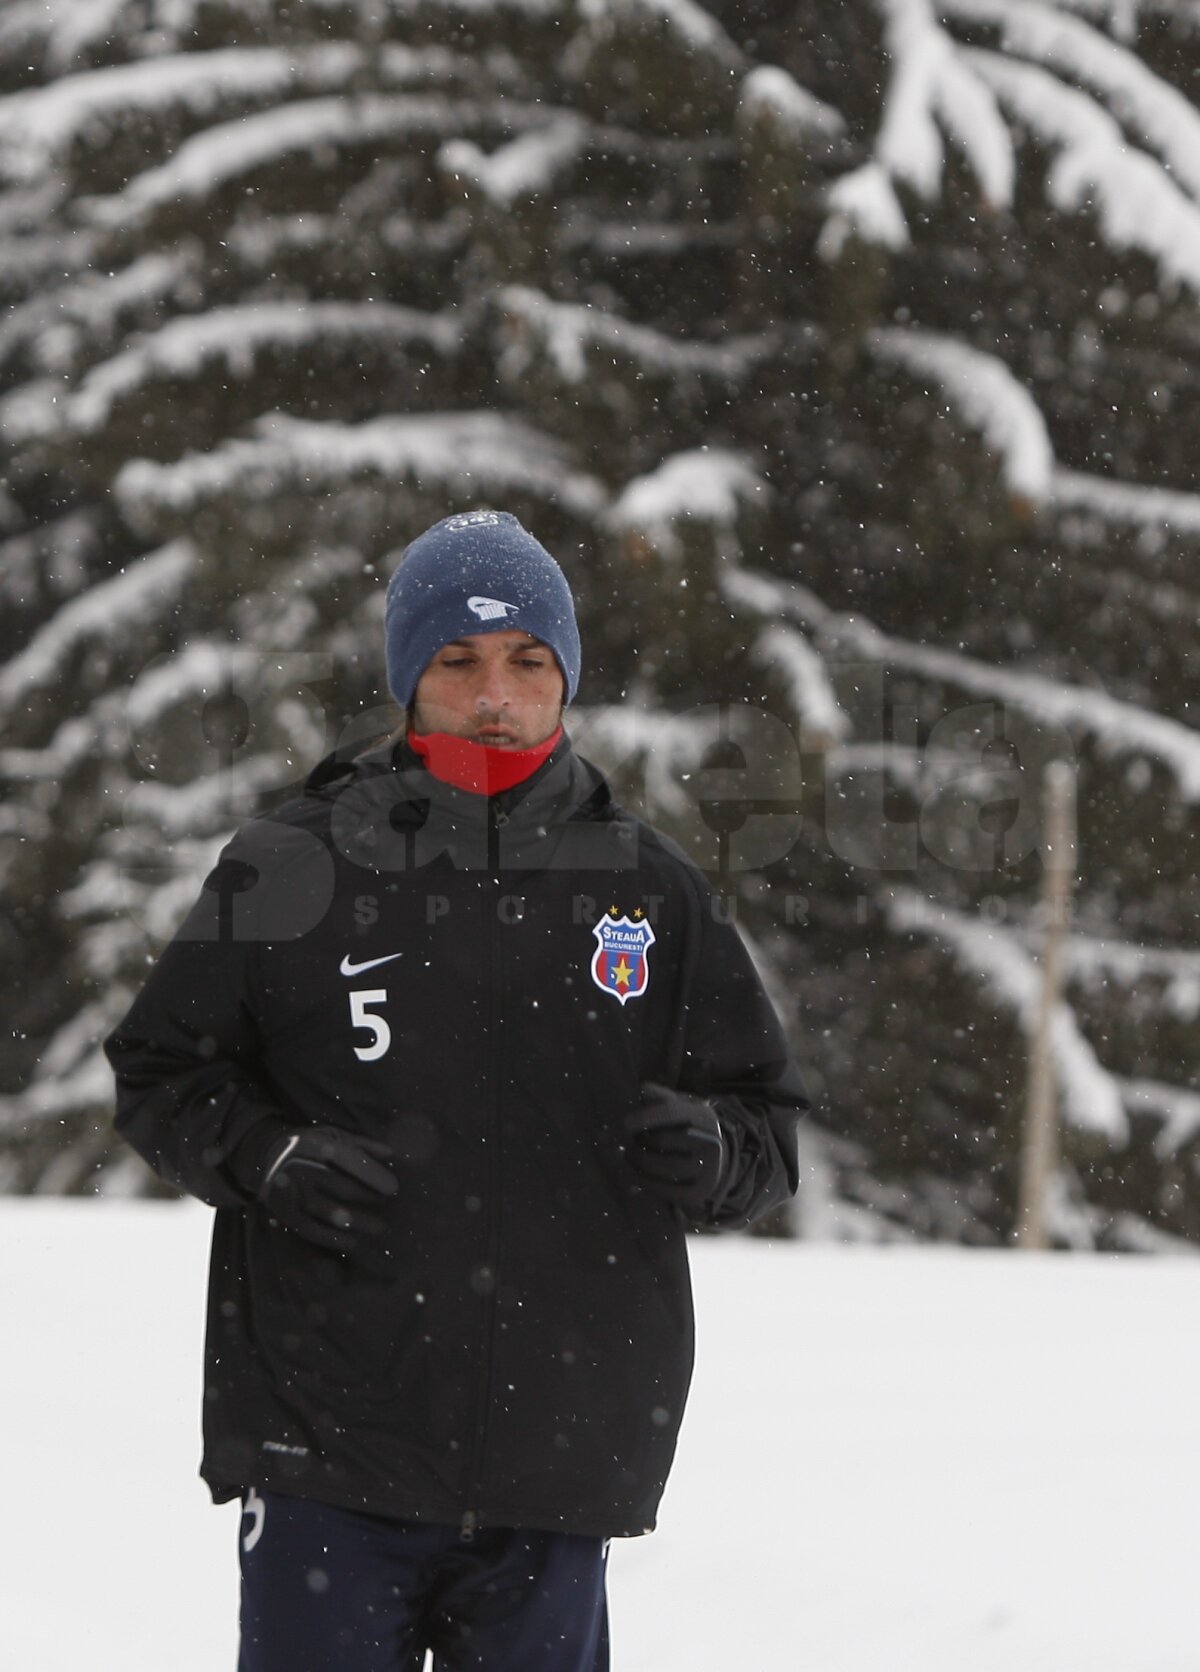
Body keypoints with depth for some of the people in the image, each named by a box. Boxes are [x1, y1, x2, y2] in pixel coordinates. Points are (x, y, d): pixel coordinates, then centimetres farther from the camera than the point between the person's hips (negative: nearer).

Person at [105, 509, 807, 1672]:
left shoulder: (647, 892, 9)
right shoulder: (289, 875, 2)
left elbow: (770, 1120, 15)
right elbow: (161, 1072, 10)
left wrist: (714, 1153, -8)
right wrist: (266, 1159, -10)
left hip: (561, 1464, 2)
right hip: (328, 1448, -2)